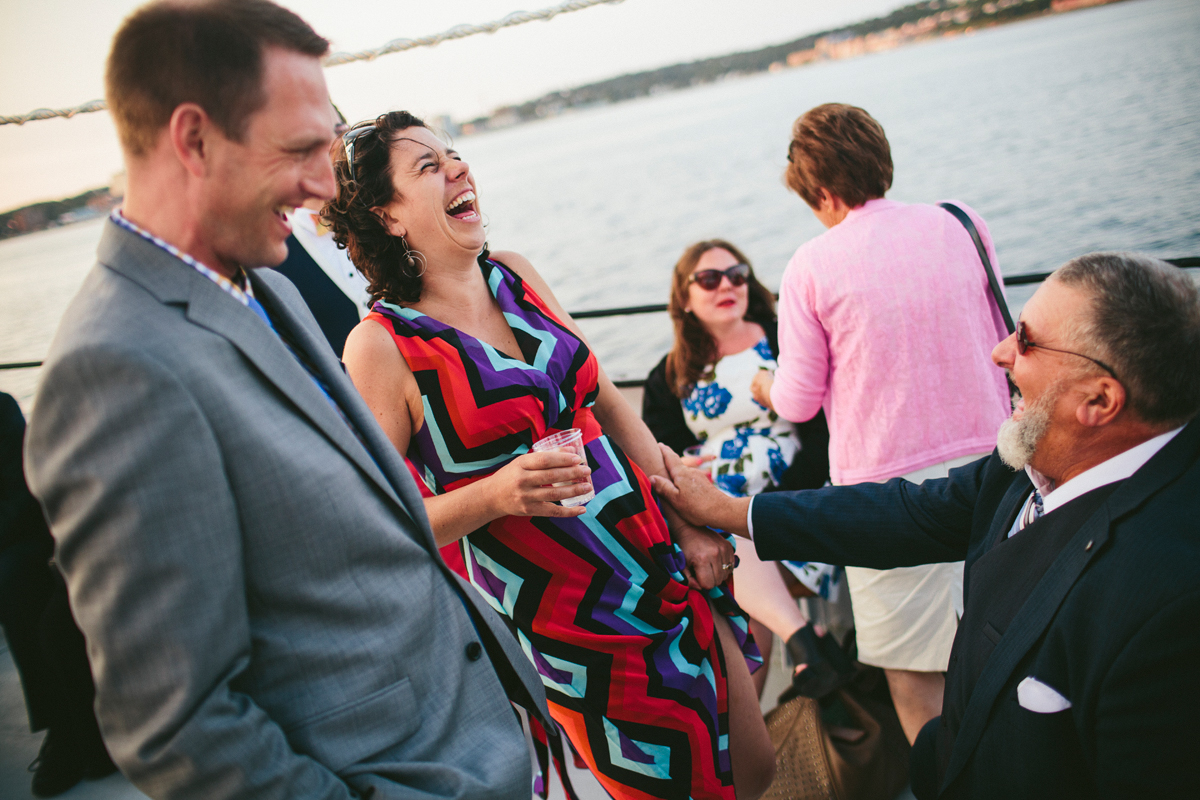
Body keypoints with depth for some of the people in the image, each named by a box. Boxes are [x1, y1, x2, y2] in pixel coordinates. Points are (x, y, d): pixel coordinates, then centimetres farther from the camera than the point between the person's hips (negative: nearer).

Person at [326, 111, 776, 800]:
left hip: (669, 572, 6)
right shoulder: (381, 346, -14)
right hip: (572, 626, -6)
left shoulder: (516, 276, 4)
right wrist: (496, 495, -26)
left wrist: (690, 523, 6)